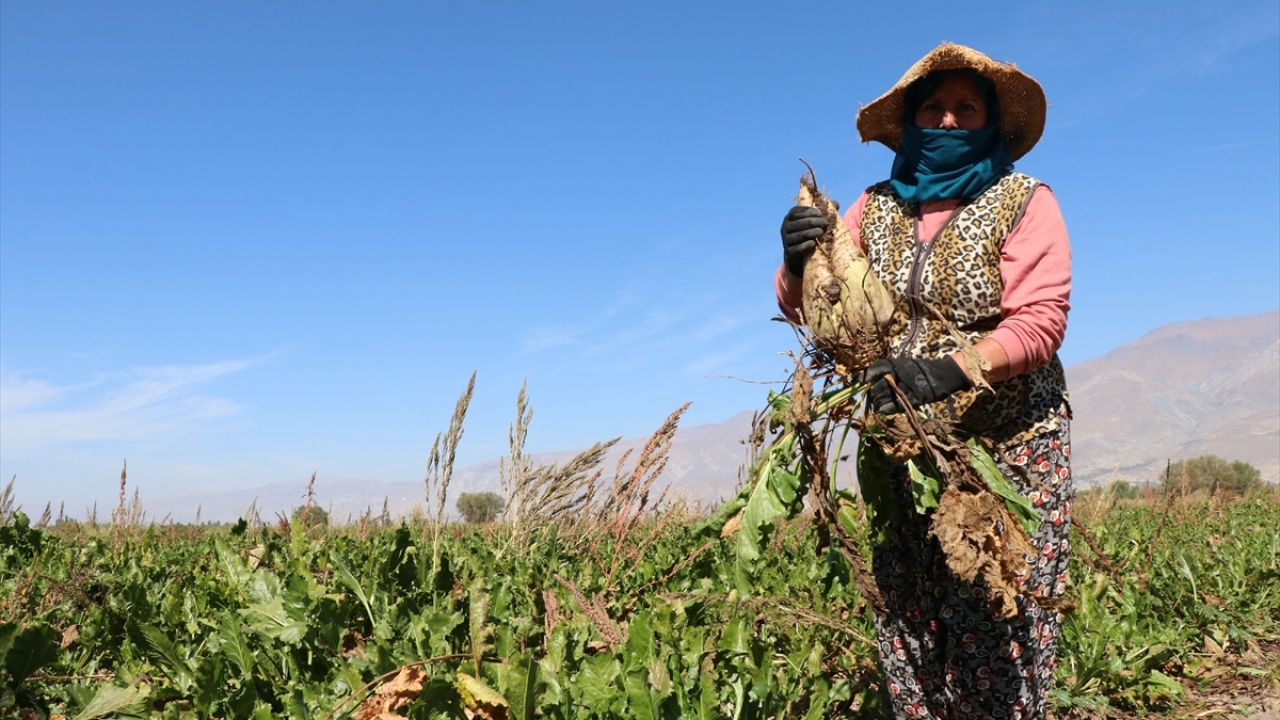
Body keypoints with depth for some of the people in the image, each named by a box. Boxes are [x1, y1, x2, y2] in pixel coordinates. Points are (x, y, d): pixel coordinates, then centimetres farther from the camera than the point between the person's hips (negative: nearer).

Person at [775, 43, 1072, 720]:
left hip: (1007, 445, -3)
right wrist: (799, 261, -15)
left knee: (998, 627, -6)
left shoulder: (1024, 202, -1)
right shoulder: (876, 208, 9)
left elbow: (1040, 321, -12)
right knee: (906, 626, 2)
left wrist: (948, 372, -27)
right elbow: (806, 309, 8)